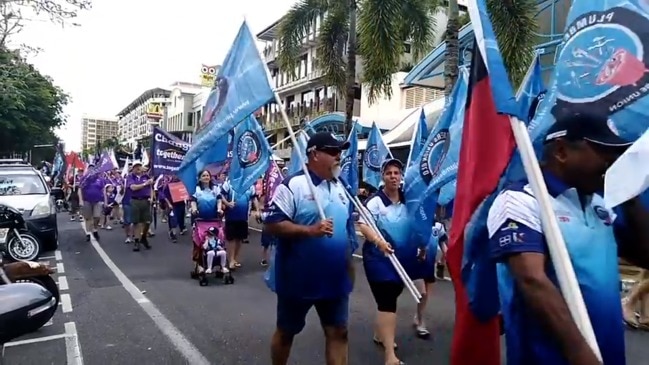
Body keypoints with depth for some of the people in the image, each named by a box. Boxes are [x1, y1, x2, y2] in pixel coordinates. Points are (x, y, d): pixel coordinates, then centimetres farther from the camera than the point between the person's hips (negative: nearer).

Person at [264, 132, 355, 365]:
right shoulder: (293, 185, -14)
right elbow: (271, 224, -19)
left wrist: (349, 264, 17)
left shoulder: (341, 187, 9)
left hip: (335, 279, 6)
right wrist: (310, 230, -27)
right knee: (286, 332, 15)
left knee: (338, 333, 9)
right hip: (298, 278, -5)